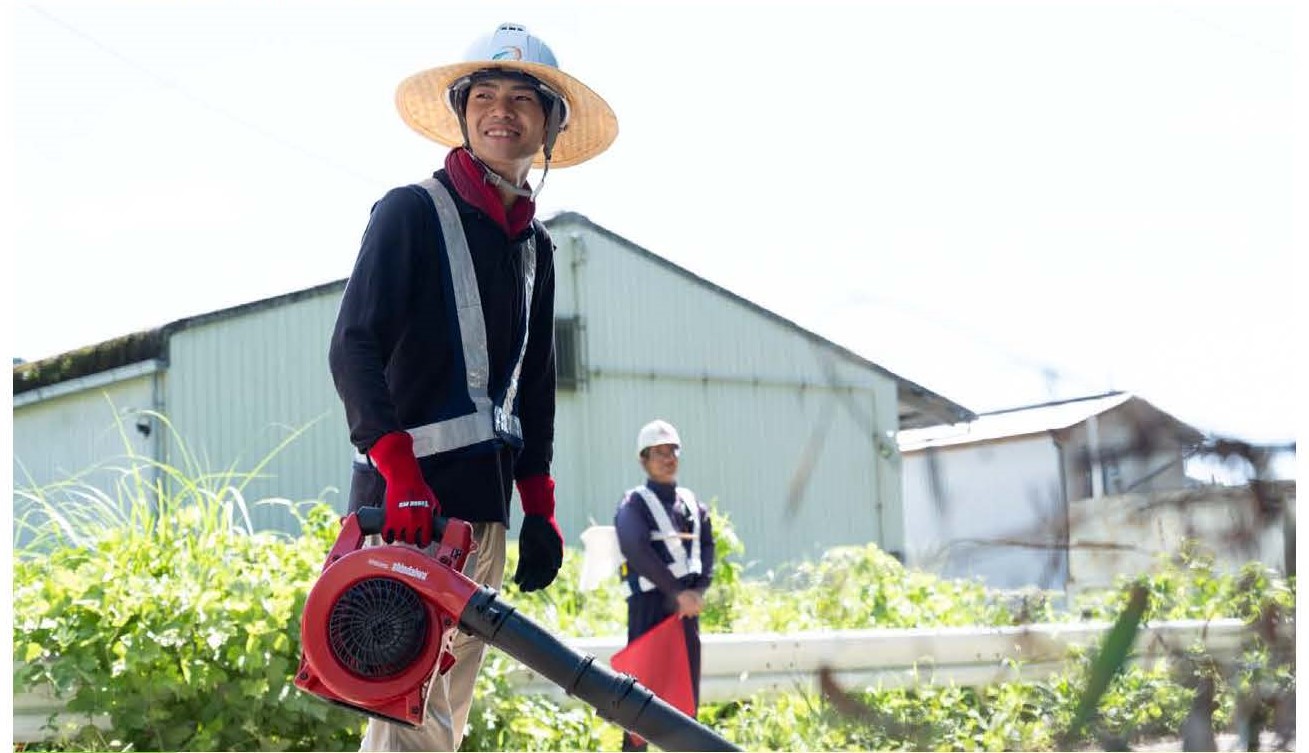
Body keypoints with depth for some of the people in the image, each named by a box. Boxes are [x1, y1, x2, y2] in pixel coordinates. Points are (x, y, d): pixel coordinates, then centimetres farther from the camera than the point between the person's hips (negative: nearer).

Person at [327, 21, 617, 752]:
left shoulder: (535, 245, 18)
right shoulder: (412, 212, -4)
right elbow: (353, 348, -13)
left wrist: (540, 506, 17)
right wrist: (399, 472, -25)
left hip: (485, 502, 8)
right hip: (408, 498, -8)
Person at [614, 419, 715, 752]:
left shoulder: (692, 504, 15)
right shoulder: (634, 505, -3)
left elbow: (707, 547, 9)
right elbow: (638, 553, -15)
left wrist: (698, 590, -8)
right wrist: (677, 593, -18)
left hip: (687, 606, 6)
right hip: (650, 604, -6)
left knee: (687, 686, 7)